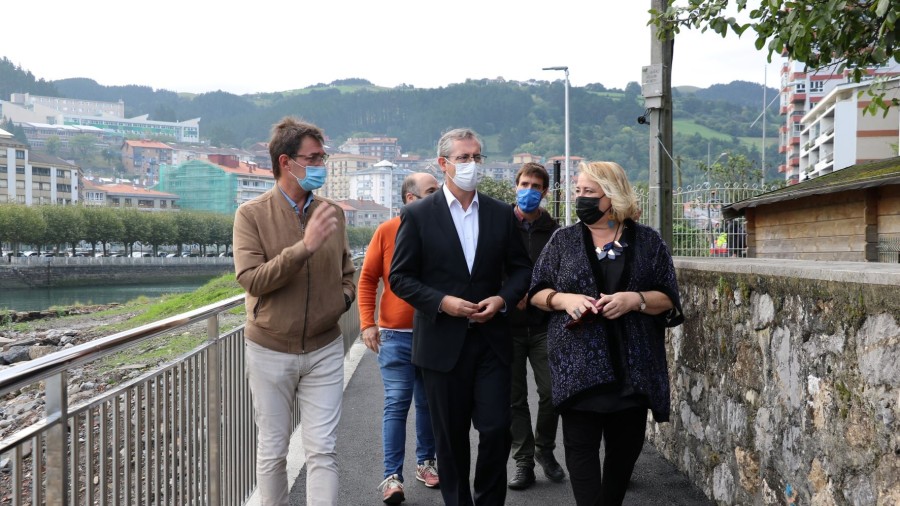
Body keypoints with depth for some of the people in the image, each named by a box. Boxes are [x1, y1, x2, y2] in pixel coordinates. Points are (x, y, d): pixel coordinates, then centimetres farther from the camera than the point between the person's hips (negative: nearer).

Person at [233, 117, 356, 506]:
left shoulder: (332, 213, 3)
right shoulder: (252, 214, -8)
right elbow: (250, 280, -18)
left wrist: (342, 299, -5)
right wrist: (304, 247, -28)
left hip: (324, 349, 2)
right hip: (270, 352, -2)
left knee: (321, 451, 1)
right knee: (272, 451, 11)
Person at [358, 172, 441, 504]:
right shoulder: (387, 231, -4)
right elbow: (368, 278, 0)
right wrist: (367, 323, -6)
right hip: (396, 334, -2)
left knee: (428, 402, 13)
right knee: (396, 404, -2)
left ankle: (425, 462, 28)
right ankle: (392, 476, 3)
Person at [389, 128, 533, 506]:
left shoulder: (501, 214, 7)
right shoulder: (417, 215, -2)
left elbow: (520, 268, 11)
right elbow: (400, 277, -2)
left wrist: (504, 298, -8)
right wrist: (442, 302, -15)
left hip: (491, 340, 2)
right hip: (443, 343, -2)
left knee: (497, 429, -2)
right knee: (451, 436, 9)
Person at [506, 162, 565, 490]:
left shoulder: (554, 231, 4)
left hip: (544, 326, 0)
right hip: (509, 325, 0)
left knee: (551, 392, -4)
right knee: (515, 398, 5)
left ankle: (545, 450, 21)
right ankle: (524, 462, 17)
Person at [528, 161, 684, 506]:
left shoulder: (647, 241, 4)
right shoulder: (563, 240, 6)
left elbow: (669, 300, 3)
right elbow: (537, 292, 8)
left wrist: (635, 300, -16)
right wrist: (564, 299, -12)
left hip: (632, 367, 0)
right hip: (578, 366, 0)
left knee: (625, 447, 9)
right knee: (580, 447, -4)